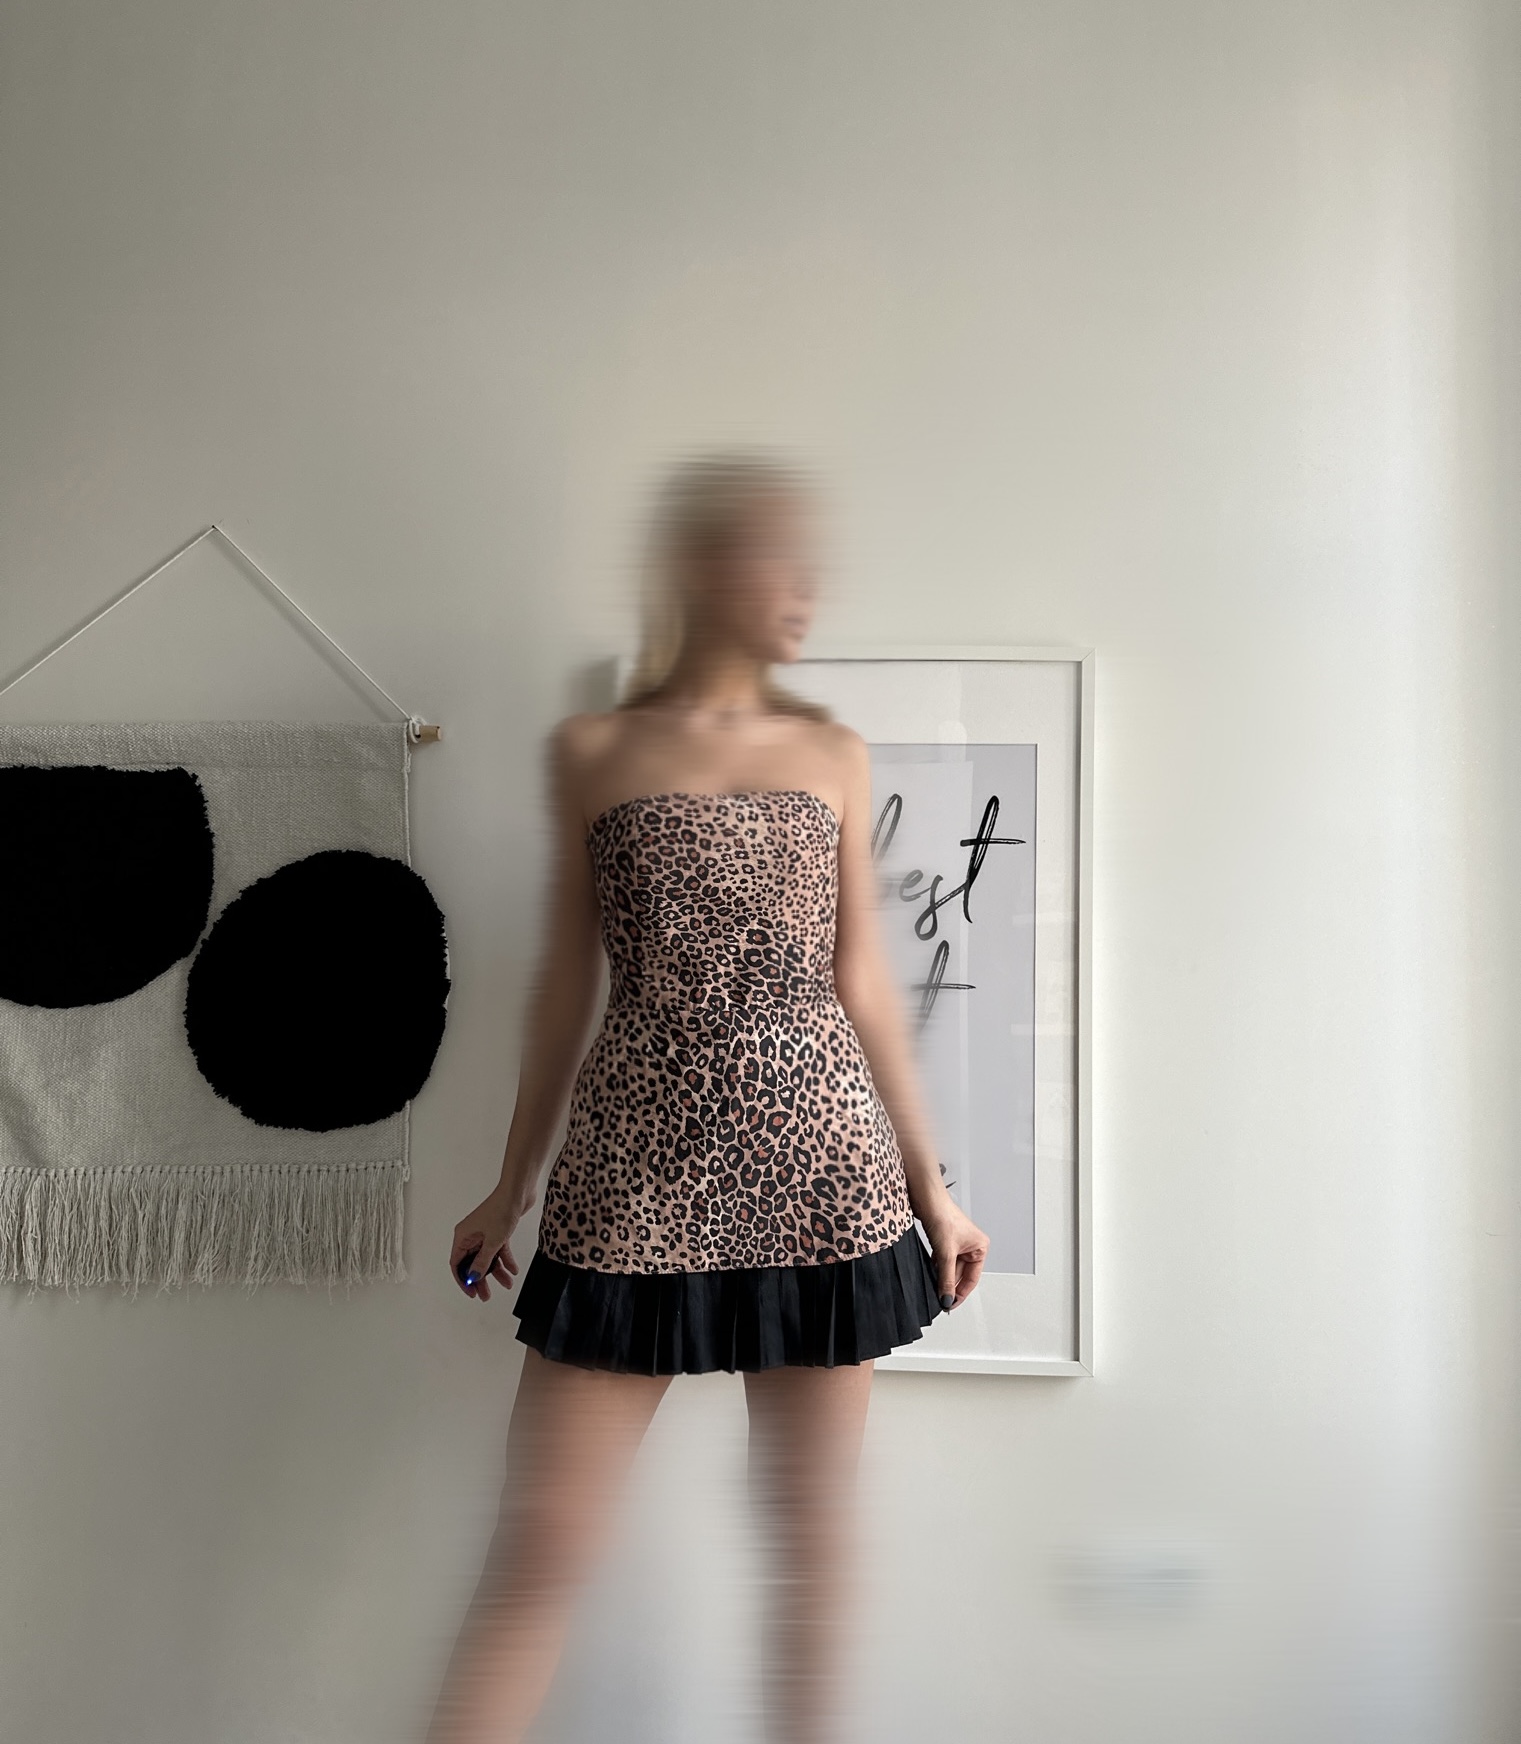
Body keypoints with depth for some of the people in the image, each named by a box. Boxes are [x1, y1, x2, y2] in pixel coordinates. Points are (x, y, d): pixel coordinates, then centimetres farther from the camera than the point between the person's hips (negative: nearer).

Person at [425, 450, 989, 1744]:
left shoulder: (835, 754, 9)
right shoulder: (591, 753, 5)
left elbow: (862, 982, 11)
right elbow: (570, 978, 9)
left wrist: (930, 1185, 10)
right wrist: (513, 1187, 11)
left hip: (820, 1166, 2)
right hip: (635, 1172, -1)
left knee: (816, 1532, 11)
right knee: (543, 1543, 3)